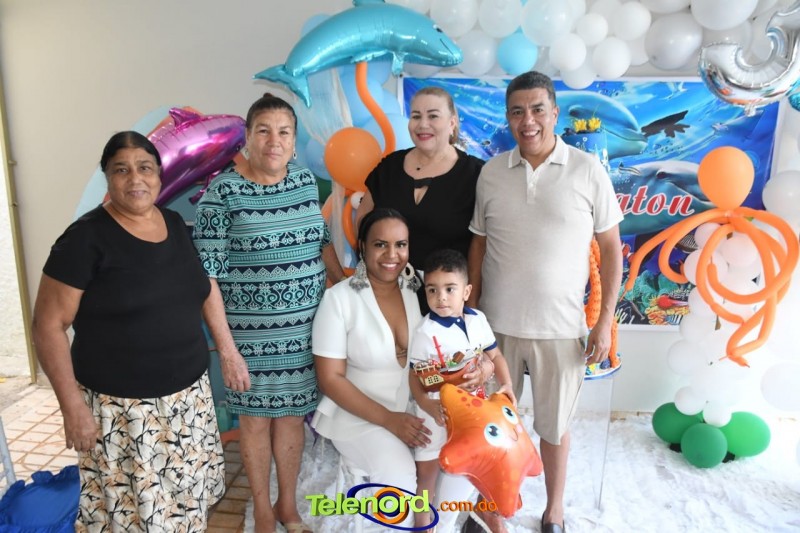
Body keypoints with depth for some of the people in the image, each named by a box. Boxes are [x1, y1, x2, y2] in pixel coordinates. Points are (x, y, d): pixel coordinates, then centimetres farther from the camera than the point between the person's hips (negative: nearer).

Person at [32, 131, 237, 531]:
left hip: (189, 394, 5)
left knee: (188, 499, 17)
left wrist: (227, 348, 12)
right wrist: (73, 407, -13)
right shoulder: (86, 238, -13)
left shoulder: (175, 225, 4)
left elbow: (204, 288, 16)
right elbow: (48, 325, -11)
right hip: (122, 407, -5)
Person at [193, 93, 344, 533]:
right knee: (256, 418, 13)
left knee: (292, 414, 17)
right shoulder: (222, 191, -12)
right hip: (251, 331, -4)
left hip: (306, 326, 4)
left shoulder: (306, 180, 2)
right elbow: (208, 276, -13)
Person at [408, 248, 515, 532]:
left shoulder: (477, 320, -5)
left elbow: (495, 355, 6)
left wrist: (506, 384, -8)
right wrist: (426, 404, -32)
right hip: (438, 408, -5)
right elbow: (416, 375, -17)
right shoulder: (426, 331, -19)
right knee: (428, 467, 8)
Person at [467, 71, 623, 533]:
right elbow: (479, 244, 6)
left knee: (554, 425, 15)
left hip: (560, 326, -1)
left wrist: (606, 321, -4)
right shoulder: (491, 172, 0)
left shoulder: (588, 170, -5)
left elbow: (611, 248, -1)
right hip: (497, 322, 2)